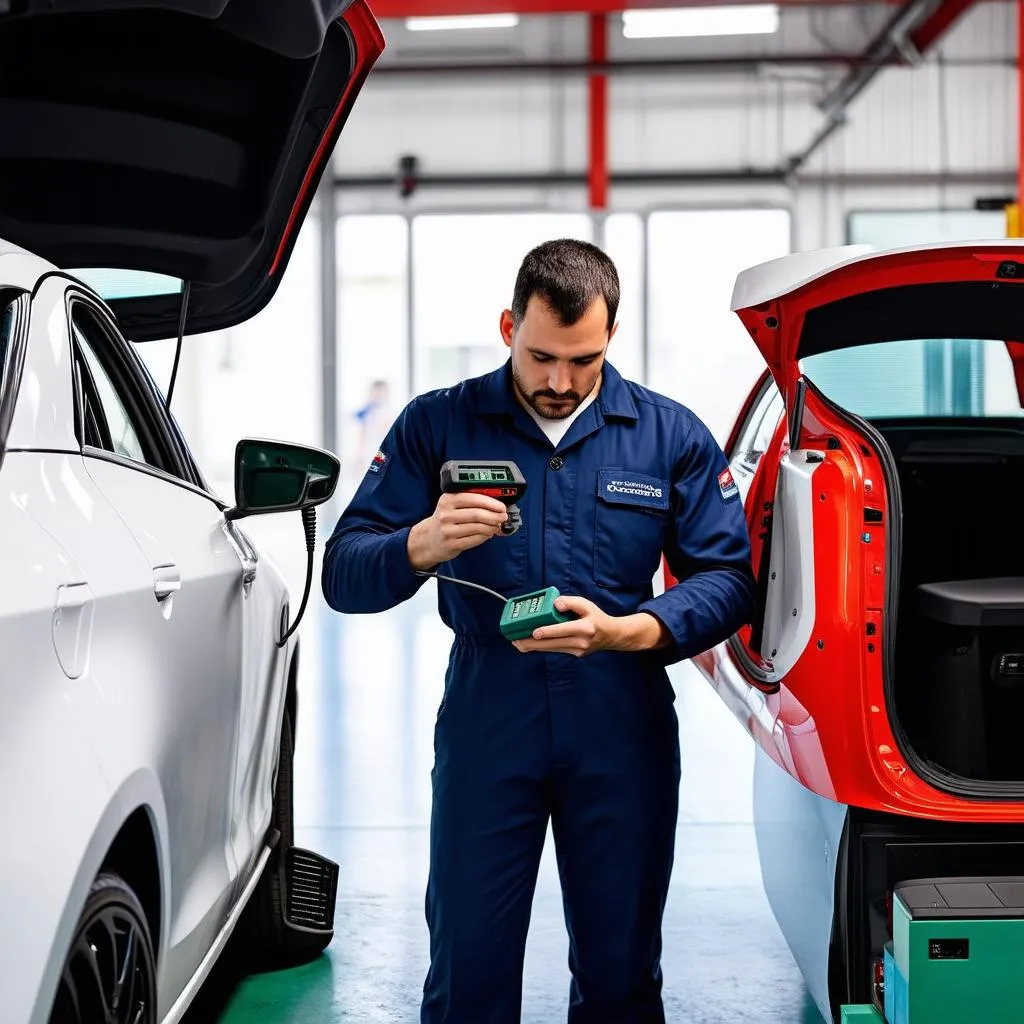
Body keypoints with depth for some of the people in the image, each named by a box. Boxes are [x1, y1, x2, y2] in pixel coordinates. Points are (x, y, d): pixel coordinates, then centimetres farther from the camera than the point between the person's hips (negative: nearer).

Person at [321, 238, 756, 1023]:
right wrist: (424, 545, -23)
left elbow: (729, 578, 2)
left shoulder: (673, 436, 6)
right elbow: (343, 576, -1)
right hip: (485, 728, -1)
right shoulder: (438, 426, 3)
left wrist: (625, 632, -16)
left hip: (623, 734, 1)